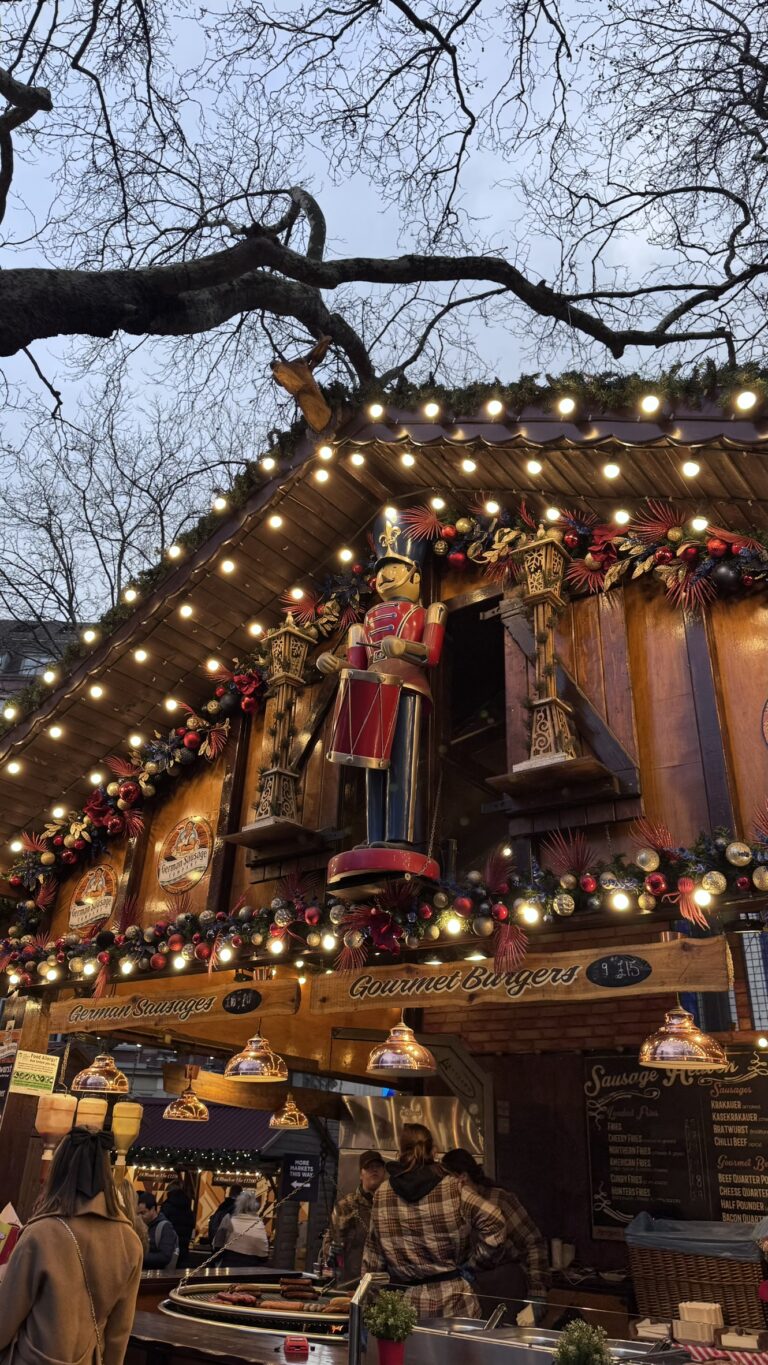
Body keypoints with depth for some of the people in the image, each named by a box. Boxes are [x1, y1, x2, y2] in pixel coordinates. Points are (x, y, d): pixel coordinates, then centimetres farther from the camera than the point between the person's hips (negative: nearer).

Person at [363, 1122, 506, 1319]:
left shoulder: (382, 1194, 0)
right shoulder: (453, 1188, -7)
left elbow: (374, 1251, 6)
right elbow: (494, 1222, -14)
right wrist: (472, 1263, -2)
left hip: (405, 1300, 2)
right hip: (451, 1301, -2)